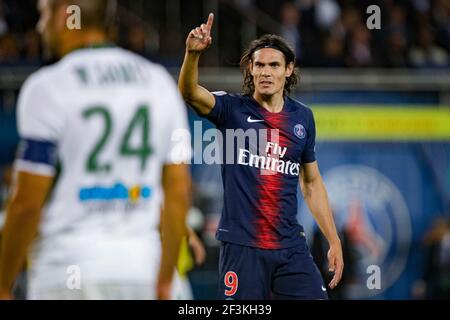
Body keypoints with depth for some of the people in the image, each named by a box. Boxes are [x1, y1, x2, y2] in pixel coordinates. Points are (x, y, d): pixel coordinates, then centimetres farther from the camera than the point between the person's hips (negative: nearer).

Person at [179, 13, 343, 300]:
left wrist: (334, 241, 15)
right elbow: (189, 93, -21)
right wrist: (193, 53, -40)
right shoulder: (233, 109, -1)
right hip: (241, 245, -3)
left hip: (291, 245, 3)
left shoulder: (303, 117, 9)